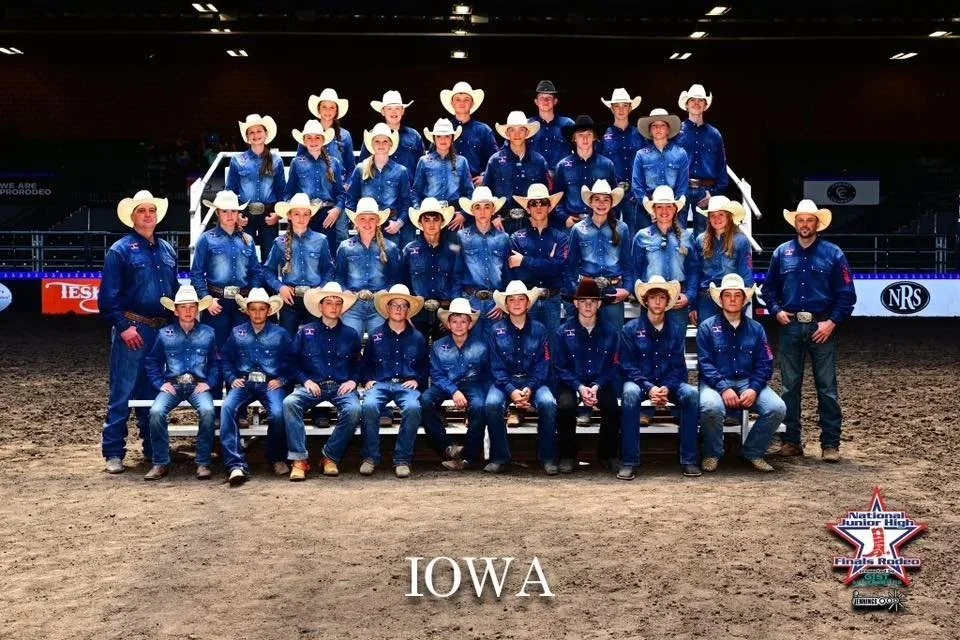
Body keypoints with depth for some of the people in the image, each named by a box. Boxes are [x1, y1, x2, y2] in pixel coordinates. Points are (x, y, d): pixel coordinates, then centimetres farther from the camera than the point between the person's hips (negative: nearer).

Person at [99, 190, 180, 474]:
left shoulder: (167, 249, 14)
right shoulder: (120, 250, -4)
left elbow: (175, 289, 19)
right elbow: (108, 296, -9)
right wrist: (123, 327, -15)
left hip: (164, 330, 6)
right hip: (133, 330, -6)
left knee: (154, 392, 14)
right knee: (123, 393, -3)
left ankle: (153, 448, 24)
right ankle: (114, 453, 4)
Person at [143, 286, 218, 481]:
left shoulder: (208, 333, 9)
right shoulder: (165, 334, 9)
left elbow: (216, 363, 11)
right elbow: (151, 362, 14)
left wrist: (209, 383, -4)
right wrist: (160, 383, 0)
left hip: (198, 386, -1)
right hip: (172, 385, 1)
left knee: (208, 411, -32)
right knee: (156, 411, -29)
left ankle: (203, 463, -18)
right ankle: (160, 463, -15)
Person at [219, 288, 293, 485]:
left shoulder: (280, 333, 12)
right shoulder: (237, 333, 17)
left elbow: (290, 362, 9)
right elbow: (226, 360, 15)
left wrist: (281, 380, -6)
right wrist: (232, 379, -2)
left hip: (270, 384, -1)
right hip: (244, 382, 2)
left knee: (278, 413, -32)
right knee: (227, 408, -32)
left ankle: (277, 458, -4)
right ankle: (236, 465, -35)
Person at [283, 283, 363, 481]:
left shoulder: (350, 335, 15)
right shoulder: (305, 332, 10)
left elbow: (358, 364, 19)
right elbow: (293, 362, 7)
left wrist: (353, 380, 0)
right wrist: (306, 380, -7)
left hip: (341, 387, 0)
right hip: (313, 386, 0)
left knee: (353, 409, -33)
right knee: (289, 403, -31)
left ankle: (331, 457, -16)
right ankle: (299, 459, -27)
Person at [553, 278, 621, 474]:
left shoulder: (610, 331, 4)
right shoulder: (565, 331, 0)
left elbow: (611, 366, 3)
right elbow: (561, 368, -2)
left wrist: (596, 387, -15)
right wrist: (580, 387, -17)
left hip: (601, 382, 1)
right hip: (572, 382, -1)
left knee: (612, 407, -28)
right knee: (565, 405, -32)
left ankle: (609, 453, -1)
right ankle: (567, 456, -11)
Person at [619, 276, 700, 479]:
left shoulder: (677, 329, 8)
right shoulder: (631, 329, 0)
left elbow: (678, 365, 3)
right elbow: (628, 366, -5)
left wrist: (667, 388, -17)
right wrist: (649, 388, -21)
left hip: (669, 384, 2)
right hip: (640, 382, -2)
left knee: (692, 393, -29)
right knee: (630, 393, -37)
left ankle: (689, 460, -21)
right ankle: (628, 462, -33)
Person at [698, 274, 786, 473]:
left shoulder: (756, 329, 12)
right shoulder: (707, 327, 3)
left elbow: (765, 364, 6)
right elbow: (705, 363, -7)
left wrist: (754, 389, -12)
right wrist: (724, 388, -21)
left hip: (748, 382, 3)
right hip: (716, 382, -3)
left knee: (777, 408, -22)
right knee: (710, 407, -36)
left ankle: (753, 452, 2)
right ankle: (712, 454, -7)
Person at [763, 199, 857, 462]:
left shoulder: (833, 253, 2)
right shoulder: (782, 252, 9)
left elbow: (846, 294, 0)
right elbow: (768, 288, 15)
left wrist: (832, 322, -10)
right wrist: (776, 310, -1)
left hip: (822, 327, -2)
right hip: (790, 326, 2)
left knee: (827, 387, 0)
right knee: (789, 386, 7)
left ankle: (830, 444, 6)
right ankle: (791, 441, 15)